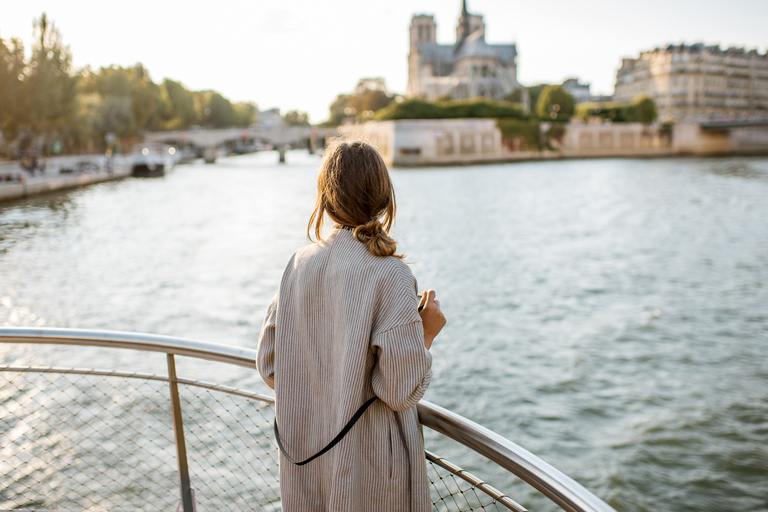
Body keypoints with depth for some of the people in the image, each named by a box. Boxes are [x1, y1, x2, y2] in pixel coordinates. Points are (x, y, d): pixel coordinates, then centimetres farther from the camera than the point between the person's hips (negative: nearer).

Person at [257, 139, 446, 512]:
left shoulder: (299, 264, -3)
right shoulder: (389, 274, -19)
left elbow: (269, 367, 3)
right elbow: (403, 391, -19)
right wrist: (427, 332, -3)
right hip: (366, 469, -5)